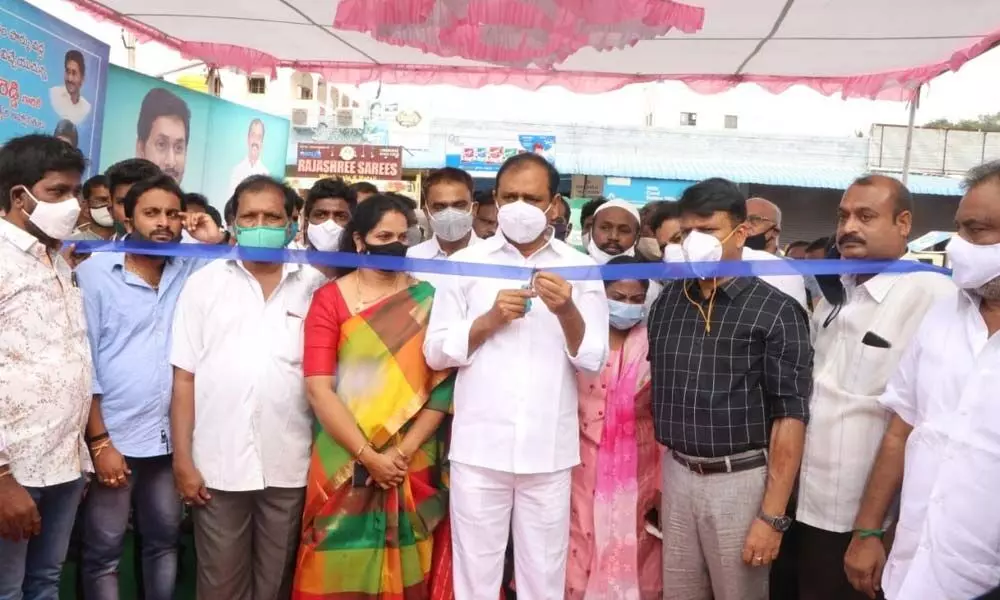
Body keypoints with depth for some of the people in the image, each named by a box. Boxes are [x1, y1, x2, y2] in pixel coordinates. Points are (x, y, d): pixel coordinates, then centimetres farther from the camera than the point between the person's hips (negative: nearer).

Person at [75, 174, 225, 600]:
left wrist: (217, 243, -7)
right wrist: (99, 441, -11)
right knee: (103, 552, 9)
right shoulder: (95, 273, -6)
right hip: (113, 437, -3)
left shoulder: (192, 270, 4)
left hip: (172, 435, 3)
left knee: (164, 541, 17)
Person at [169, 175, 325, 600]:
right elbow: (184, 377, 2)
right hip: (218, 465, 0)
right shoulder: (204, 283, 3)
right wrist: (183, 459, -2)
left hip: (290, 466, 1)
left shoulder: (314, 288, 3)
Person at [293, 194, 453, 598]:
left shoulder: (427, 299, 1)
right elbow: (318, 388, -9)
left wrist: (403, 451, -11)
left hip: (412, 464, 1)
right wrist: (367, 455, -14)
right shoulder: (330, 298, -2)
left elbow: (442, 383, -4)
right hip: (345, 463, -1)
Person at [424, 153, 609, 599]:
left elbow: (594, 361, 0)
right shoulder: (465, 262, 4)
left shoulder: (582, 269, 3)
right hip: (478, 446, 0)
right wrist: (489, 319, -12)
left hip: (549, 450, 0)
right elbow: (435, 352, 2)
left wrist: (567, 311, -17)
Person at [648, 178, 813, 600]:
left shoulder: (775, 311, -9)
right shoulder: (666, 302, 5)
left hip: (740, 481, -4)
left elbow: (790, 417, -11)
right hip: (675, 475, 4)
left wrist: (772, 516, -14)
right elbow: (653, 391, 8)